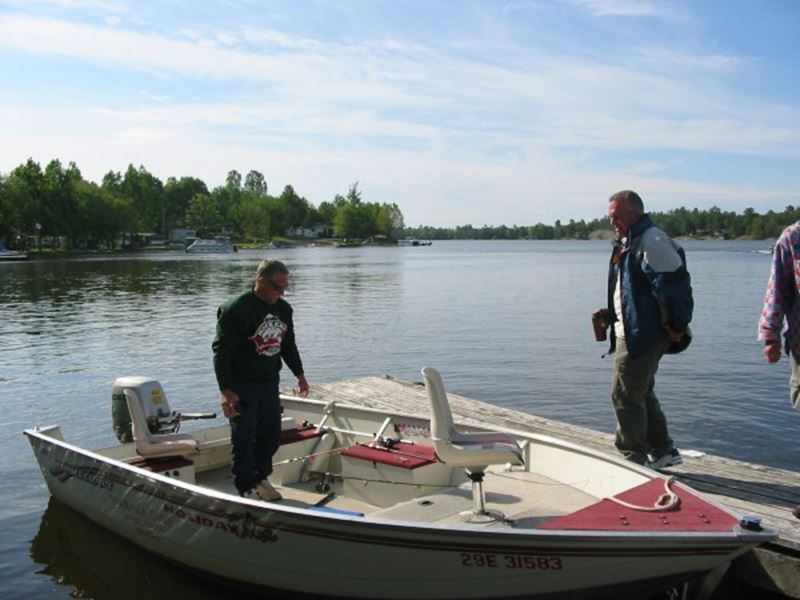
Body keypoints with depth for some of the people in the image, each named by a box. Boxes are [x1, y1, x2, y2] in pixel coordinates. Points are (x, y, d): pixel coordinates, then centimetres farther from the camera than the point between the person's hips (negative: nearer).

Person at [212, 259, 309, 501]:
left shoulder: (283, 309, 6)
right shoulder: (235, 310, -17)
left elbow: (288, 345, 19)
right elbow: (221, 351, -17)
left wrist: (299, 374, 20)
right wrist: (226, 390, -19)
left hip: (270, 383, 7)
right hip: (242, 386, -6)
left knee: (271, 435, 12)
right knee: (244, 438, 2)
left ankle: (261, 478, 30)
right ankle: (246, 487, 17)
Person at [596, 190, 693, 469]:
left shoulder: (651, 241, -16)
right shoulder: (627, 243, 16)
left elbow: (672, 286, -21)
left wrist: (677, 326, -18)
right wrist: (611, 313, 12)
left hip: (643, 336, -11)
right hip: (631, 333, 11)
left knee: (626, 395, -4)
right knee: (642, 394, 17)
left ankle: (633, 457, 8)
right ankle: (663, 451, 28)